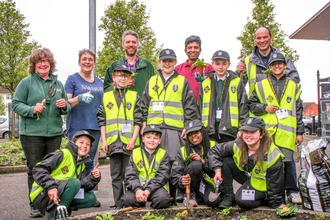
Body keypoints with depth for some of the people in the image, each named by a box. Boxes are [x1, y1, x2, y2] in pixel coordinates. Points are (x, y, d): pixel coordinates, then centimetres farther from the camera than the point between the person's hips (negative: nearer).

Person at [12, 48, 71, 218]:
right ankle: (35, 205, 11)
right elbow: (16, 104, 0)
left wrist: (65, 105, -4)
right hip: (32, 133, -3)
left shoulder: (58, 84, 14)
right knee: (35, 170, 0)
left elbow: (67, 106, 19)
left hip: (54, 133, 3)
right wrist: (32, 109, -17)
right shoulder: (26, 82, 3)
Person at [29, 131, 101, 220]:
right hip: (42, 195, -7)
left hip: (58, 198, 7)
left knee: (91, 198, -1)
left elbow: (82, 185, 3)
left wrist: (93, 177, -15)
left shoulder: (81, 166, 16)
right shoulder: (63, 154, -9)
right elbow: (38, 169, -18)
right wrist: (50, 186, -31)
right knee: (74, 182, -28)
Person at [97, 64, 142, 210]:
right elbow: (102, 120, 11)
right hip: (113, 142, 2)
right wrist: (104, 140, 2)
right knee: (116, 174, 6)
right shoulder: (106, 97, 13)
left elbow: (138, 120, 3)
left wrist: (133, 139, -7)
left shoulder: (134, 96, 9)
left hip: (129, 142, -2)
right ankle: (118, 204, 13)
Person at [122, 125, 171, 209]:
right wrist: (137, 190, -21)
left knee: (162, 198, -32)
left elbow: (162, 176, -5)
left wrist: (148, 190, -20)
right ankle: (141, 205, 8)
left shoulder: (163, 154, 5)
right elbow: (130, 175, -2)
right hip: (137, 186, 1)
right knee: (128, 200, -27)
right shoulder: (135, 153, 6)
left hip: (155, 186, -1)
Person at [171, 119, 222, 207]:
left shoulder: (213, 146, 2)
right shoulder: (183, 151, 1)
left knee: (213, 202, -31)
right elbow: (174, 175, -5)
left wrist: (203, 161, -21)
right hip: (189, 184, -1)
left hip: (207, 182, 1)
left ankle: (202, 197, 7)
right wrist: (181, 181, -27)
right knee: (196, 164, -31)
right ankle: (189, 194, -10)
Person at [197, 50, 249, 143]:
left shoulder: (237, 83, 7)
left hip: (230, 127, -1)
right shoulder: (205, 84, 13)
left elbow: (243, 107, 5)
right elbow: (199, 109, 14)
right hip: (210, 130, 2)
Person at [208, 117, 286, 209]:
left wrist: (278, 203, -15)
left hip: (262, 184, -5)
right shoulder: (238, 145, -19)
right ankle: (228, 197, -5)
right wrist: (218, 170, -19)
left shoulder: (272, 155, -28)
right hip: (246, 176, 5)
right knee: (225, 161, -18)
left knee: (242, 200, -30)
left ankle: (266, 200, 0)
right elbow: (214, 152, -8)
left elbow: (275, 183, -19)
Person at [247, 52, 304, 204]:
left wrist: (300, 132, 8)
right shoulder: (261, 86, 12)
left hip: (287, 131, 0)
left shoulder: (293, 86, 14)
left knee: (288, 161, -3)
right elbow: (250, 104, 13)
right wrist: (265, 107, -4)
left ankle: (292, 191, 10)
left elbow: (298, 111, 13)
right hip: (266, 130, 0)